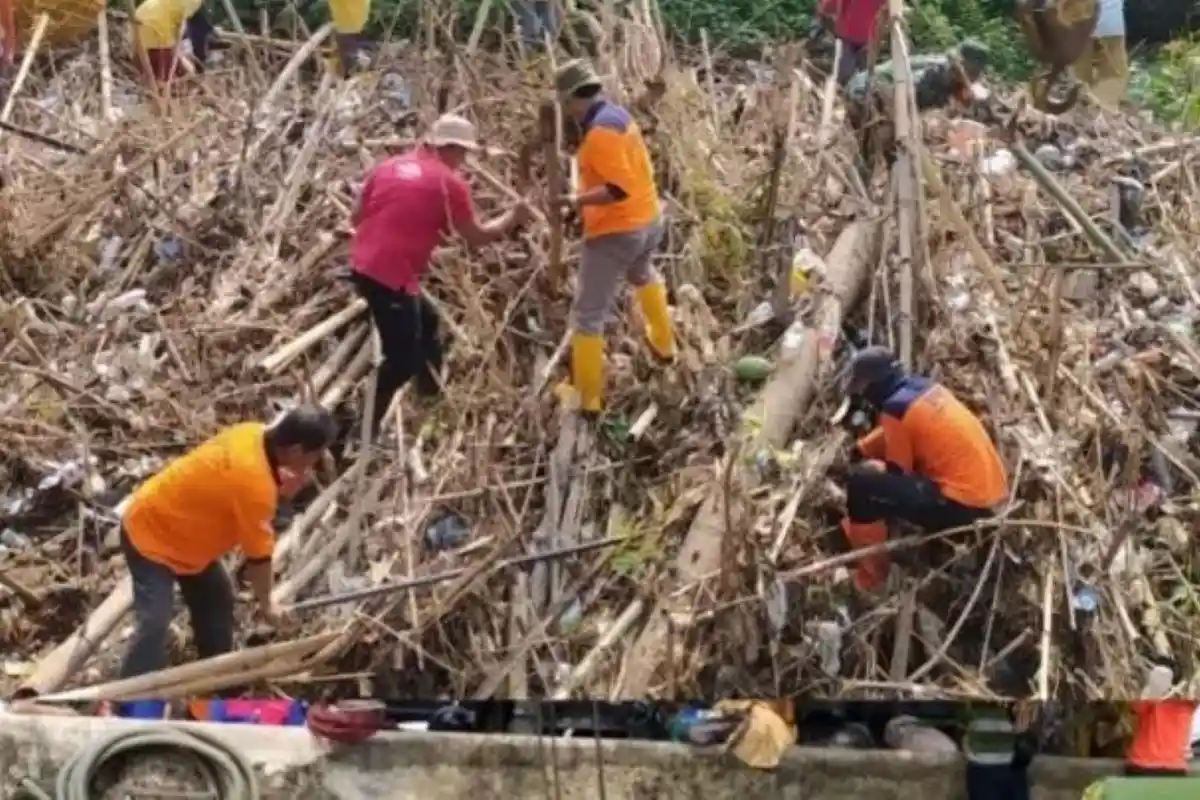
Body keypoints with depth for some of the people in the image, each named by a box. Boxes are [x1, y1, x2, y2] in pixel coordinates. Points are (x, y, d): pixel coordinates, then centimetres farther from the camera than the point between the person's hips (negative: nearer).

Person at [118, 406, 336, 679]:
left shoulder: (255, 434, -10)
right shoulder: (254, 481, -34)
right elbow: (258, 554, -21)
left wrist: (282, 487, -10)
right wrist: (266, 602, -5)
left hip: (180, 529, 10)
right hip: (150, 535, -10)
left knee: (216, 601, 18)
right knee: (155, 623, -19)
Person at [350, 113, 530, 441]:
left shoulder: (389, 166, 12)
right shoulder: (450, 182, -5)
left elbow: (357, 218, 17)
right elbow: (476, 237, 0)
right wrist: (512, 218, 14)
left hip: (364, 266, 8)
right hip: (392, 276, -8)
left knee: (425, 322, 27)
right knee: (403, 359, 1)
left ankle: (431, 397, 40)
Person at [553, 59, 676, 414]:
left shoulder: (600, 131, -23)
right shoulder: (617, 114, 5)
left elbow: (618, 189, -28)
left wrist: (578, 200, -19)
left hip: (616, 231, -10)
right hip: (648, 219, 10)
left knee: (588, 315, 0)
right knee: (643, 277, 40)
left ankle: (586, 396, 6)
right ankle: (663, 344, 57)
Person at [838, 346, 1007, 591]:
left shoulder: (895, 409, -14)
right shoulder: (924, 386, 10)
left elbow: (897, 473, -3)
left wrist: (871, 467, 15)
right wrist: (857, 451, 21)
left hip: (963, 505, -9)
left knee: (860, 482, -11)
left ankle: (871, 573, -1)